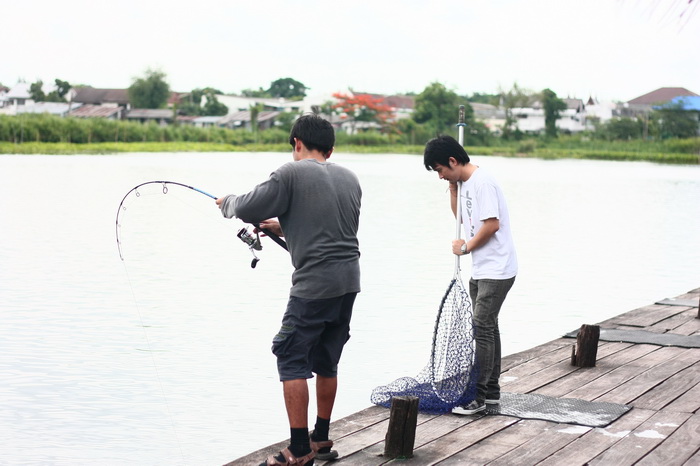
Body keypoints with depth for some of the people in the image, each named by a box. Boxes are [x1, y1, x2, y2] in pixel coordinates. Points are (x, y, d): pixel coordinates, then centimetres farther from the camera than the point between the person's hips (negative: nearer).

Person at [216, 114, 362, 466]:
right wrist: (286, 228, 28)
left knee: (292, 361, -2)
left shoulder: (291, 173, -7)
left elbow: (247, 209, -4)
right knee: (326, 361, 17)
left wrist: (227, 202, 18)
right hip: (349, 282, 7)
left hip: (314, 285, -7)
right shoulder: (350, 179, 14)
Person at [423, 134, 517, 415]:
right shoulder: (465, 183, 12)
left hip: (496, 270, -10)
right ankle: (492, 390, 23)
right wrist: (453, 188, 11)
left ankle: (477, 397, -10)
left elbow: (492, 224, -23)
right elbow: (462, 216, 26)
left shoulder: (482, 182, -18)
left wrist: (466, 247, -10)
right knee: (486, 327, 14)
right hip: (481, 270, 10)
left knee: (482, 327, -11)